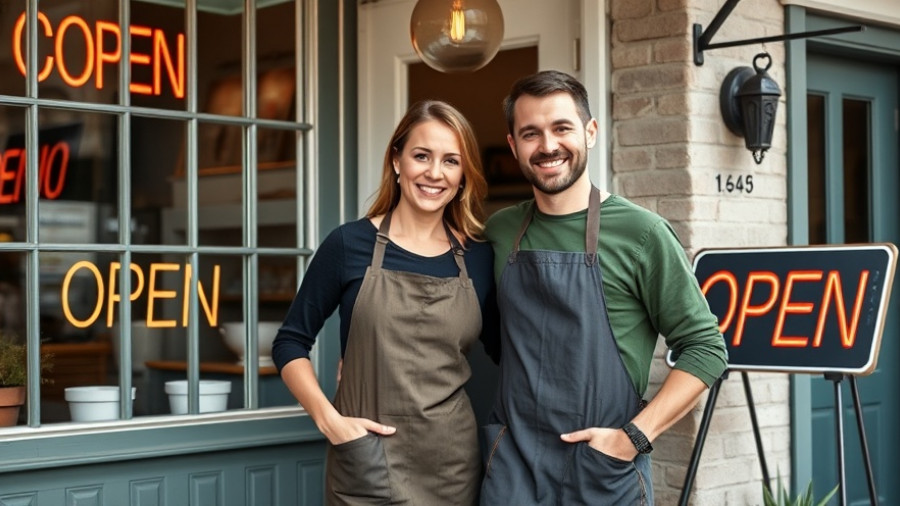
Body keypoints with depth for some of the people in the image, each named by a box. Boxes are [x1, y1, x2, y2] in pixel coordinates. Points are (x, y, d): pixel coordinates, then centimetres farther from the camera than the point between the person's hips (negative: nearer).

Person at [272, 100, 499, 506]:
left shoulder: (480, 260, 4)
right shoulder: (351, 244, -3)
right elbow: (290, 343, 2)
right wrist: (328, 420, -11)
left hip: (454, 463, 3)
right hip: (369, 465, -3)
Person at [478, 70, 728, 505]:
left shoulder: (640, 233, -6)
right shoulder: (499, 233, 5)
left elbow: (704, 347, -5)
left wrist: (634, 436, -12)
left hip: (605, 470, -3)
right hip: (512, 469, 3)